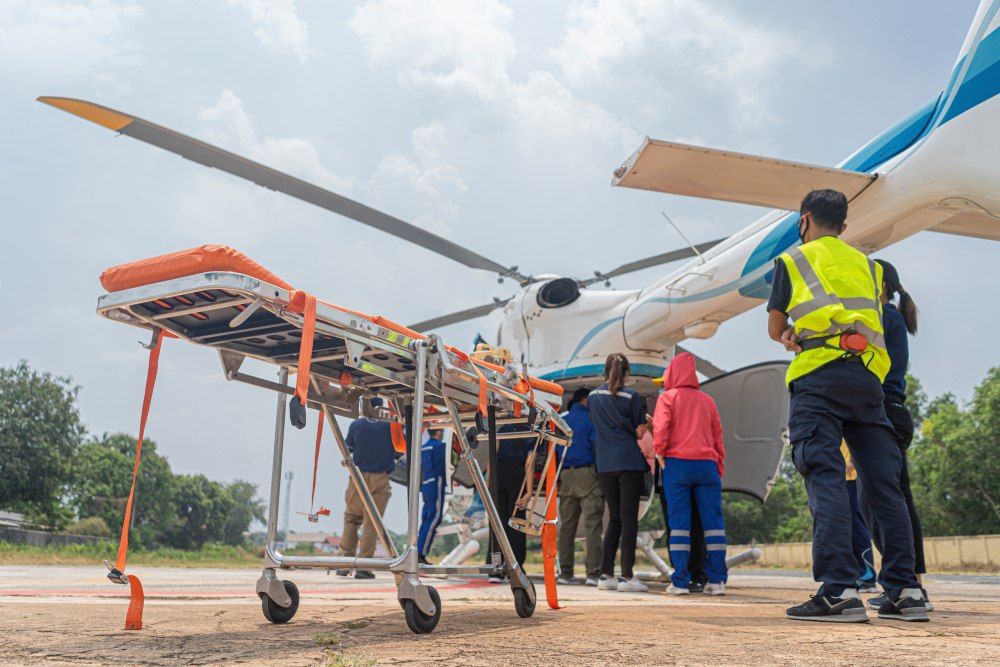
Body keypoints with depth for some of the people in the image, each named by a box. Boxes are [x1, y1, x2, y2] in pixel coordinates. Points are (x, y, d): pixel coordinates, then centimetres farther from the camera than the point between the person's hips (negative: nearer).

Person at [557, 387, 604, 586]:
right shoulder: (590, 418, -1)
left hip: (565, 476, 6)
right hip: (587, 474, -6)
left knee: (566, 526, 8)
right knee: (592, 525, -6)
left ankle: (565, 572, 10)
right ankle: (593, 573, -11)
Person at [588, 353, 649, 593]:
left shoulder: (594, 396, 8)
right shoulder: (630, 396, -6)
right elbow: (640, 432, -4)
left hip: (604, 463, 5)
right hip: (630, 461, -4)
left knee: (614, 518, 13)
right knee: (629, 517, -1)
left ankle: (606, 574, 11)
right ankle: (627, 576, -3)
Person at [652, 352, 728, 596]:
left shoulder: (667, 397, 5)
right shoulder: (707, 400, 17)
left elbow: (660, 427, -11)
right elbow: (717, 436, 16)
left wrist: (659, 452, 0)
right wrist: (720, 466, 18)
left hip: (677, 463, -3)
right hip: (707, 464, 3)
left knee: (679, 521, -1)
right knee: (713, 521, 4)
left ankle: (680, 581, -3)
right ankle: (717, 580, 3)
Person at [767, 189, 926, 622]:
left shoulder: (792, 260, 11)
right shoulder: (866, 264, 25)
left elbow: (775, 329, 15)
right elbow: (873, 321, 22)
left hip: (820, 376, -5)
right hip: (868, 375, 5)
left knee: (825, 477, -11)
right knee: (884, 483, 6)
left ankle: (838, 590, -19)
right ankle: (905, 590, 6)